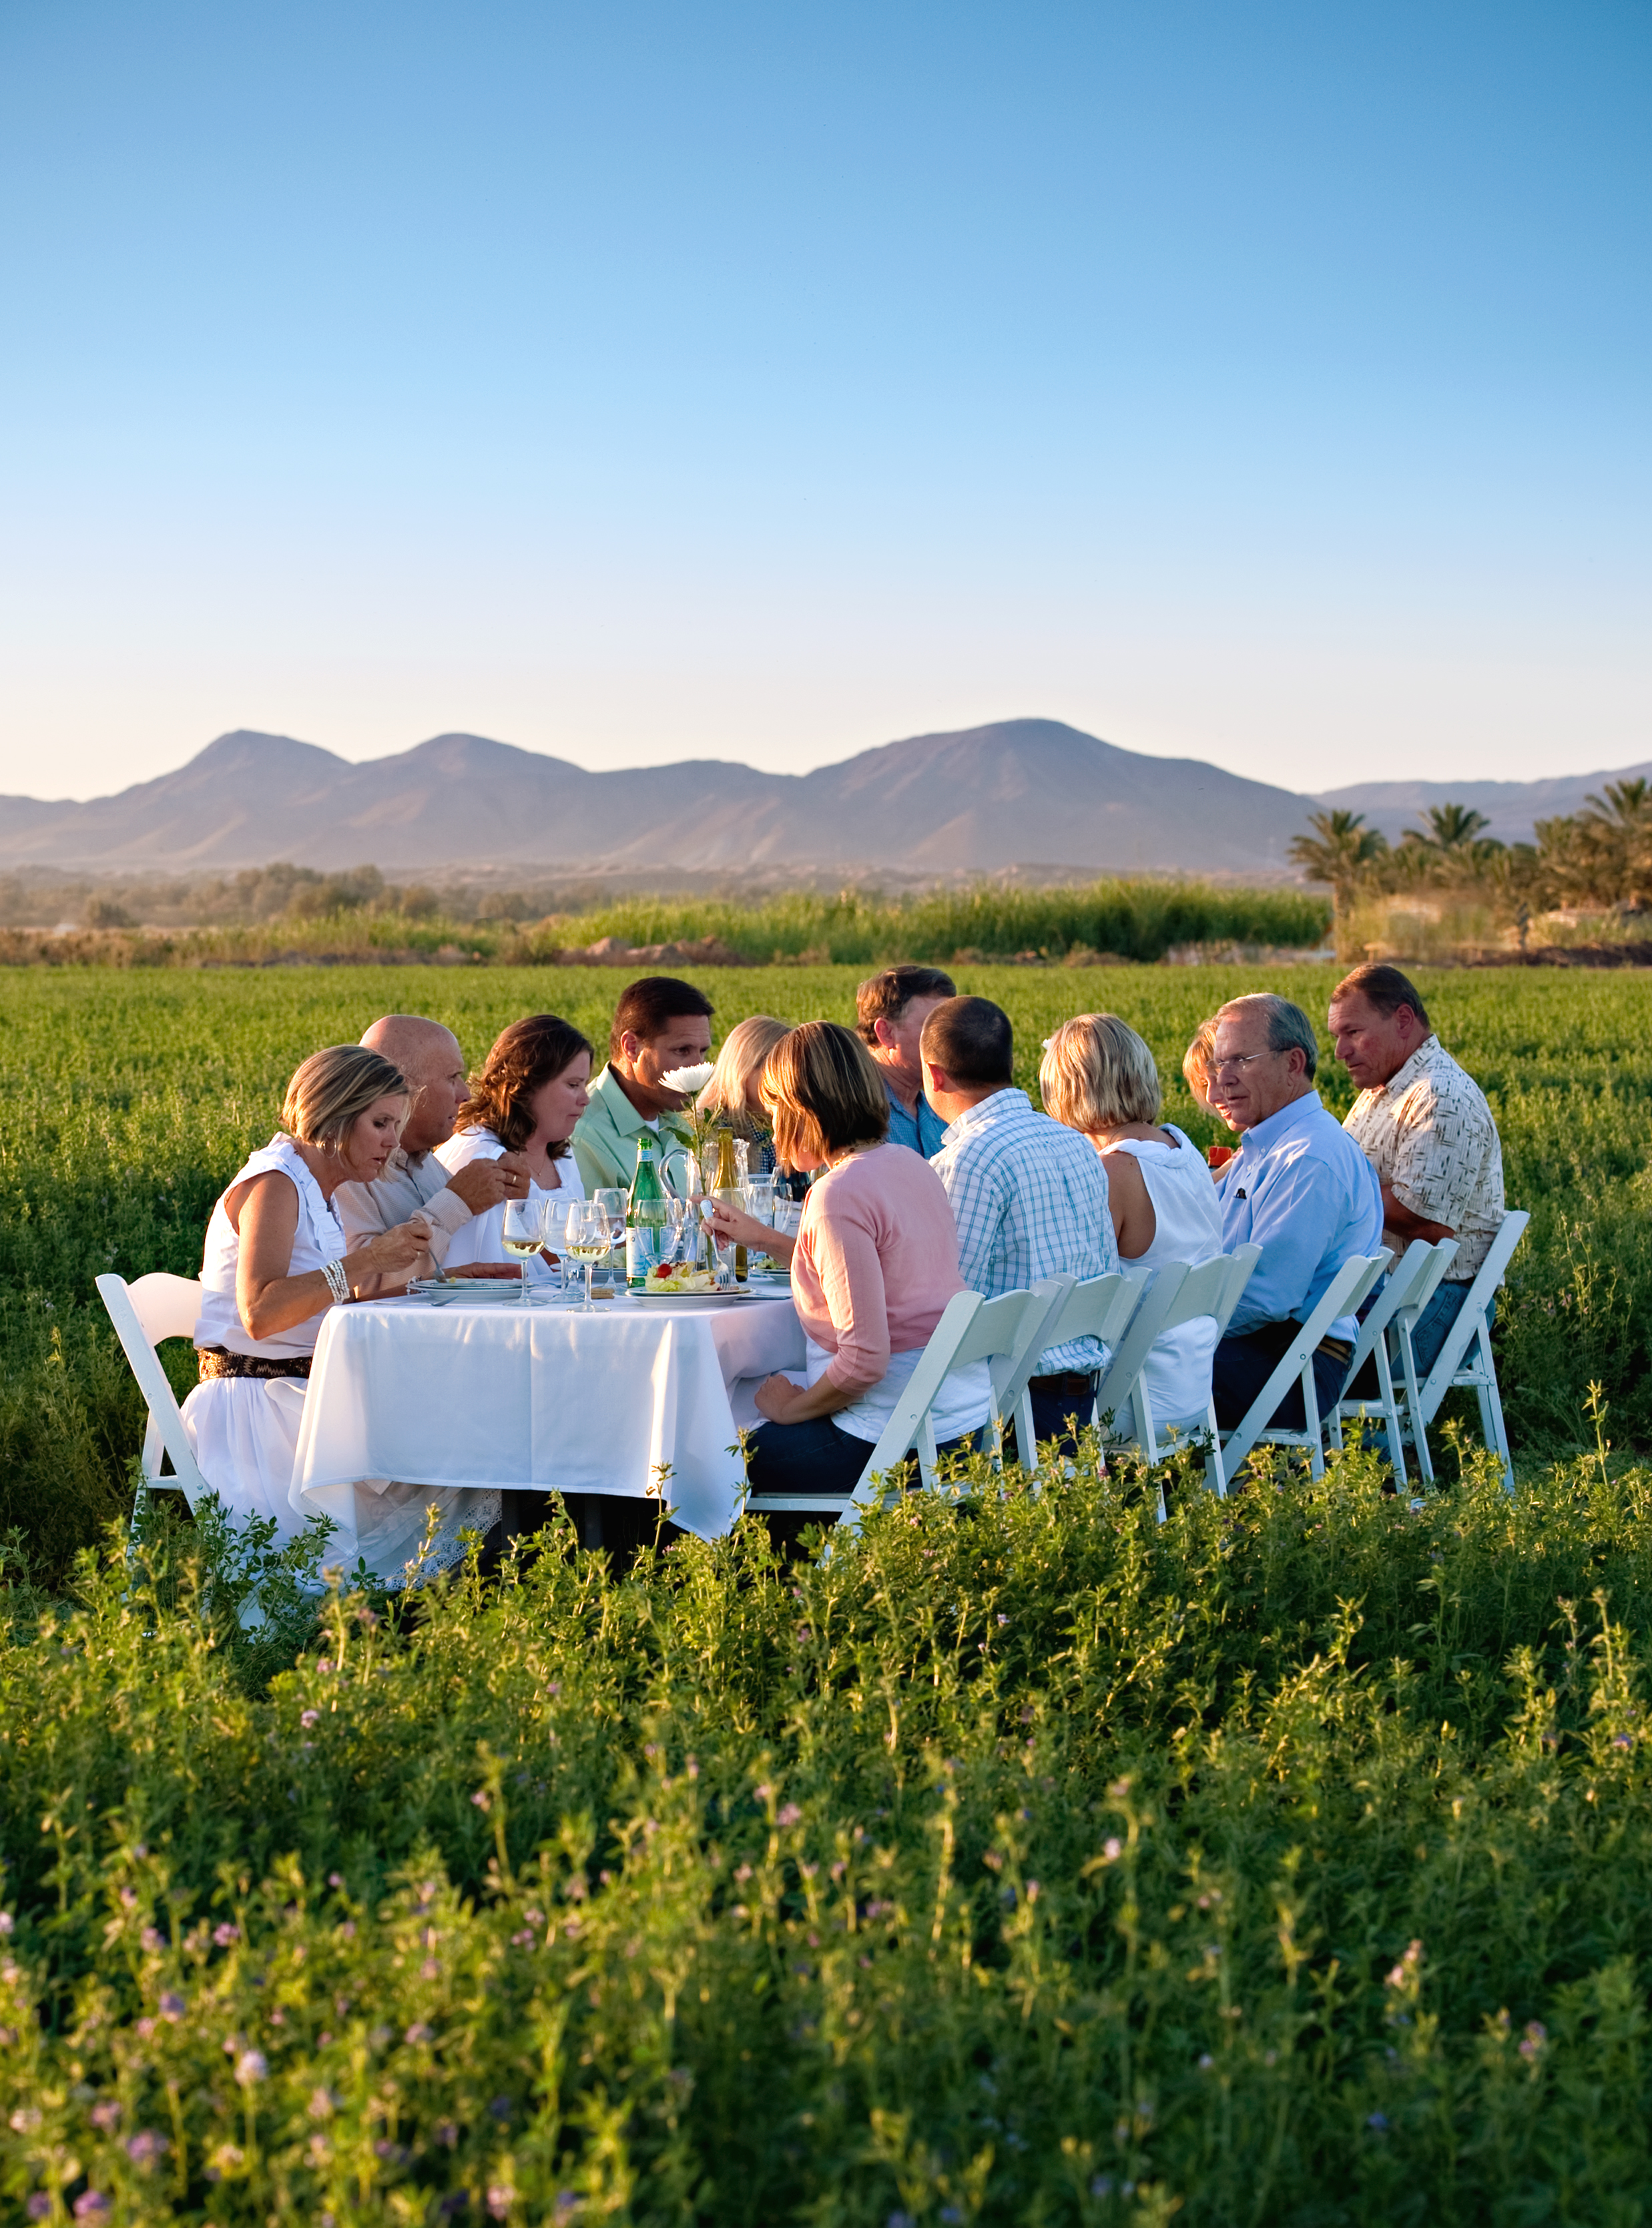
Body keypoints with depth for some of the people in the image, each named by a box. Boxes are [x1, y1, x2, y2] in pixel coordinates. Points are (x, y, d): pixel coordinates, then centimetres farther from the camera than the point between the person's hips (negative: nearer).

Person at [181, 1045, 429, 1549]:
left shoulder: (322, 1190, 17)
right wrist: (364, 1261, -26)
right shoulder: (273, 1182, -12)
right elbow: (259, 1313, -25)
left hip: (300, 1394, 9)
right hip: (251, 1406, -9)